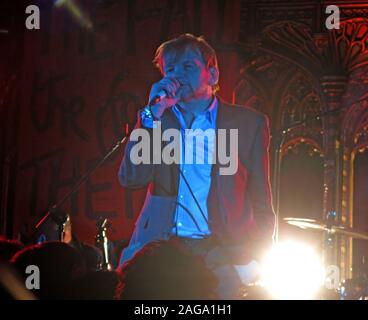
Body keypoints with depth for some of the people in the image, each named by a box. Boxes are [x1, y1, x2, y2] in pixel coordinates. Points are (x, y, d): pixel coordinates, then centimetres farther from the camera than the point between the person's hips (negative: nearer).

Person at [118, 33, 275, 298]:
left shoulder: (248, 123, 8)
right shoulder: (155, 119, 14)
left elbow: (261, 204, 8)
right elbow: (131, 179, -2)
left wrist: (259, 260, -4)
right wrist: (154, 113, -6)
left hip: (220, 254, -1)